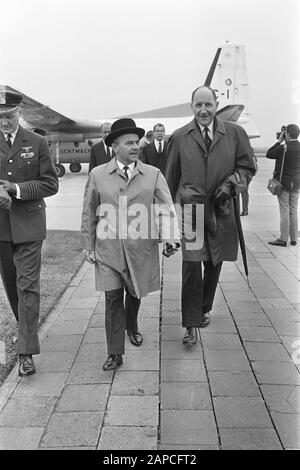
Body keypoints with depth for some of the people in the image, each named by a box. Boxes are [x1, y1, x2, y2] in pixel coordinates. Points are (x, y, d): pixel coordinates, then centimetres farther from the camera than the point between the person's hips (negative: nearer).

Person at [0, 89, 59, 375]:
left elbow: (50, 184, -3)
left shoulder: (37, 143, 0)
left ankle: (26, 351, -2)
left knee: (27, 285, -6)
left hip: (28, 225, -3)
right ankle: (26, 328, 39)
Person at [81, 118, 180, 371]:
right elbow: (89, 214, 6)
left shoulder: (153, 174, 0)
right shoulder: (98, 175, 1)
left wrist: (172, 237, -22)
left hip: (141, 247, 1)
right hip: (108, 248, -1)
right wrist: (88, 246, 6)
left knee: (136, 292, 16)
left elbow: (167, 207, -7)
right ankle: (115, 353, 10)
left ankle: (131, 326, 48)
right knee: (113, 296, -2)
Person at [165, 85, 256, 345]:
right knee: (191, 266, -8)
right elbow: (171, 177, 9)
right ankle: (191, 323, 3)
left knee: (214, 265, 14)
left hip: (221, 210, 2)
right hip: (190, 207, -2)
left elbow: (247, 166, 8)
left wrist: (230, 183, -11)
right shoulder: (180, 136, 2)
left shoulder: (235, 133, 1)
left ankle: (204, 309, 37)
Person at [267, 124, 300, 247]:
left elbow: (269, 154, -8)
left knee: (284, 211, -2)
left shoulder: (284, 148, -18)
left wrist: (279, 141, -2)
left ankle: (283, 239, 2)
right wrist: (283, 142, 9)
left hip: (284, 183, -6)